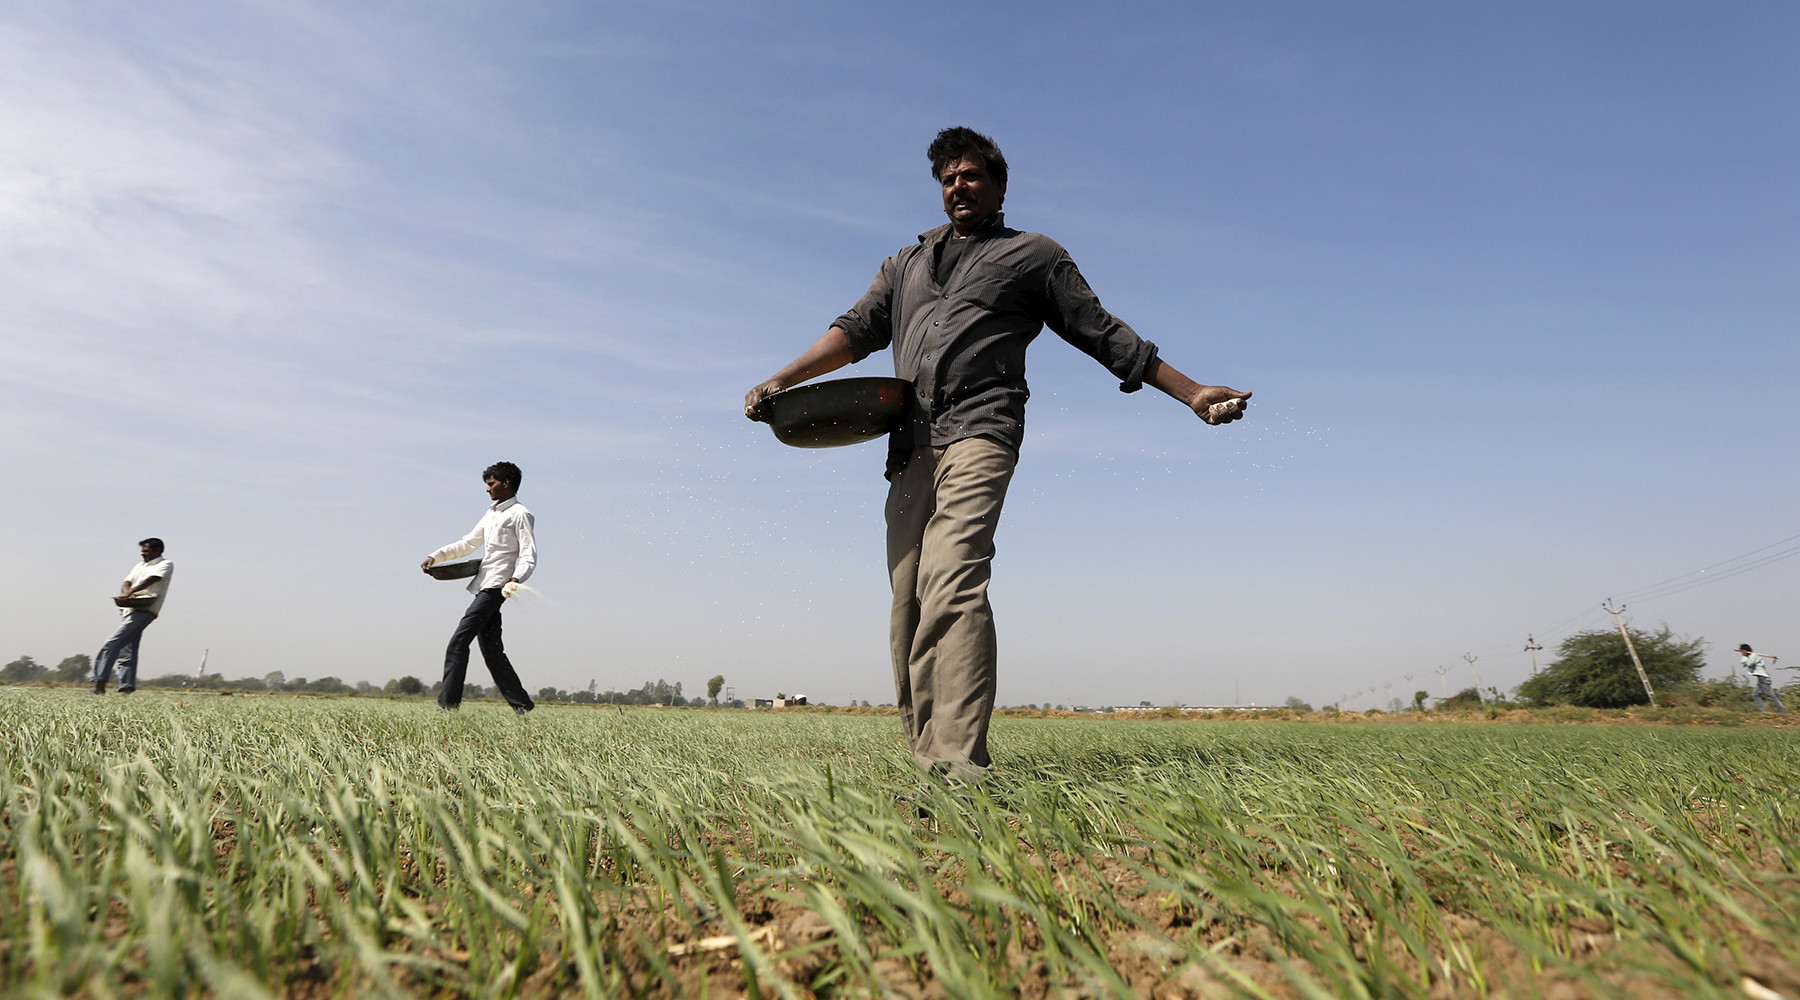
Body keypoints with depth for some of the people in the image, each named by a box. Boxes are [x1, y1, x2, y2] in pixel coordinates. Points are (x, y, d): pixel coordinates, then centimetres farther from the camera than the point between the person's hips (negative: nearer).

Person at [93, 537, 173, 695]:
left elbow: (150, 580, -14)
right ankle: (127, 687, 5)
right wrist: (126, 593, -12)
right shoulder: (139, 566, 26)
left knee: (112, 644, -16)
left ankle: (100, 682, -15)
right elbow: (126, 583, 12)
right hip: (128, 610, 8)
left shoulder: (166, 565, 3)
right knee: (126, 651, 5)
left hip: (144, 611, -8)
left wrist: (130, 593, -28)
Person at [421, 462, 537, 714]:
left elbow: (529, 556, -13)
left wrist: (516, 579, -31)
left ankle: (447, 705, -11)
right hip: (483, 586, 9)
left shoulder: (520, 514, -5)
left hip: (496, 587, -9)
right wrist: (435, 557, 19)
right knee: (491, 650, 8)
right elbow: (468, 543, 29)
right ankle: (523, 707, 11)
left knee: (458, 643, -13)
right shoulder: (492, 514, 22)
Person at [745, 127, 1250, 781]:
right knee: (908, 605, 0)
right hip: (910, 446, 6)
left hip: (978, 432, -5)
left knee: (952, 582, -26)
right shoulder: (906, 263, 30)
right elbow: (858, 329, 19)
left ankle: (959, 761, -31)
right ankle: (924, 756, 6)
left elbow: (1104, 335, 16)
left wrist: (1192, 394, 11)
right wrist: (779, 383, 5)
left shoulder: (1035, 255, 18)